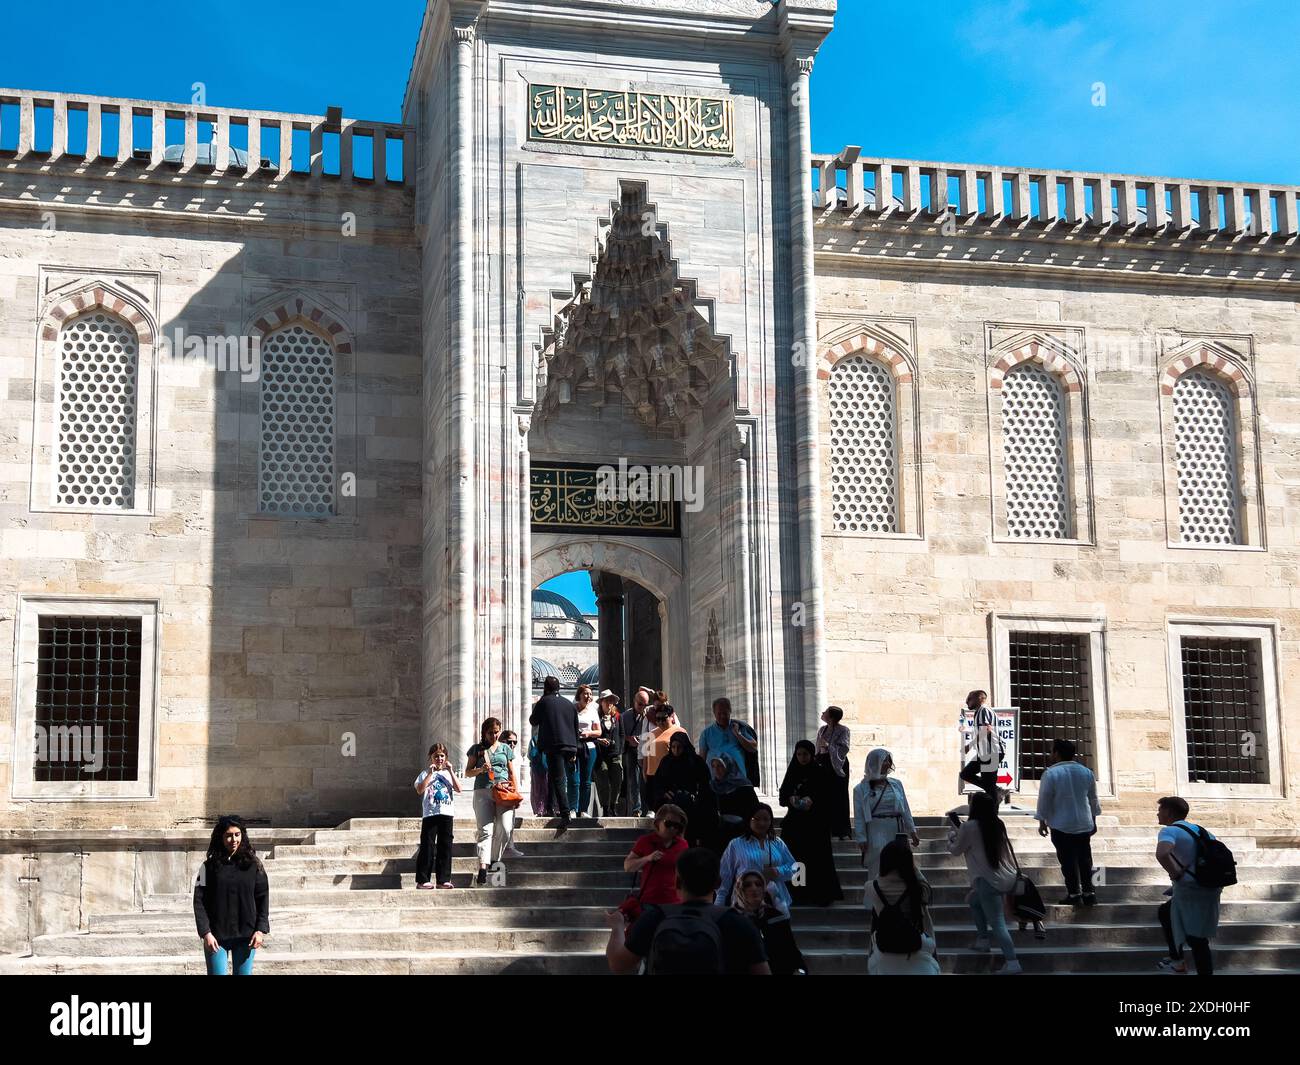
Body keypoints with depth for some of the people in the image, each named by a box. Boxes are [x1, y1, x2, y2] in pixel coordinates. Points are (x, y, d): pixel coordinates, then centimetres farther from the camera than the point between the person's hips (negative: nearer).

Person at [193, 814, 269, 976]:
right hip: (217, 936, -1)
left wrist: (260, 930, -4)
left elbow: (263, 897, 5)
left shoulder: (253, 864, 4)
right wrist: (205, 933, -10)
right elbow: (199, 901, -2)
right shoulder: (209, 866, 1)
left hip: (245, 937, 1)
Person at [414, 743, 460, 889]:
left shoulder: (448, 773, 14)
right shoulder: (426, 774, 6)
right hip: (430, 814, -3)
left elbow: (458, 789, -1)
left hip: (446, 814, 3)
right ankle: (423, 879, 0)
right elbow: (419, 790, -11)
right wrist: (430, 773, -11)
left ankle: (443, 879, 8)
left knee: (445, 846, 4)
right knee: (427, 846, -3)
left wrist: (451, 771, -5)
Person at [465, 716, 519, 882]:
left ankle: (495, 859, 6)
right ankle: (483, 867, -21)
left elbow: (512, 773, 18)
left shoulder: (506, 748, 17)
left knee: (506, 828, -12)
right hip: (483, 791, -2)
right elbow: (468, 772, 11)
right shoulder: (477, 749, 13)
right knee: (485, 829, -12)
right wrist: (480, 769, -9)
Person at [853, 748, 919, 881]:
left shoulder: (896, 784, 9)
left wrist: (912, 832, 10)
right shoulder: (861, 789, -1)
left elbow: (905, 810, 12)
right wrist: (861, 839, -9)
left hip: (897, 832, 4)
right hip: (876, 833, -4)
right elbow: (859, 817, -2)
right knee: (879, 873, -6)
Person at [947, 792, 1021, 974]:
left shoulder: (970, 827, -10)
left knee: (997, 923, -8)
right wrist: (959, 825, 29)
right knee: (973, 899, 29)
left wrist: (951, 834, 23)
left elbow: (956, 850, 5)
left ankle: (1012, 962, -18)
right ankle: (982, 940, 32)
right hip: (1009, 877, 8)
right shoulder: (997, 824, 9)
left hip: (990, 882, -8)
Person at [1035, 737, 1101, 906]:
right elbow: (1093, 799, 12)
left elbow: (1044, 800, -8)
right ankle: (1089, 892, 13)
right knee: (1085, 858, 12)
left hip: (1061, 826, -5)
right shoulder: (1086, 772, 5)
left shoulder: (1050, 773, -12)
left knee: (1068, 860, 2)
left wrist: (1042, 822, 3)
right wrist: (1093, 820, 22)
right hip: (1085, 824, 5)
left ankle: (1074, 894, 2)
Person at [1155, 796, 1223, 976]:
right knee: (1165, 912, 27)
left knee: (1196, 940, -5)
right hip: (1208, 887, 9)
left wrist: (1175, 873, -18)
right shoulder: (1198, 829, 16)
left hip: (1191, 892, -9)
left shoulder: (1170, 831, -11)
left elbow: (1162, 854, -34)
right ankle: (1177, 961, 33)